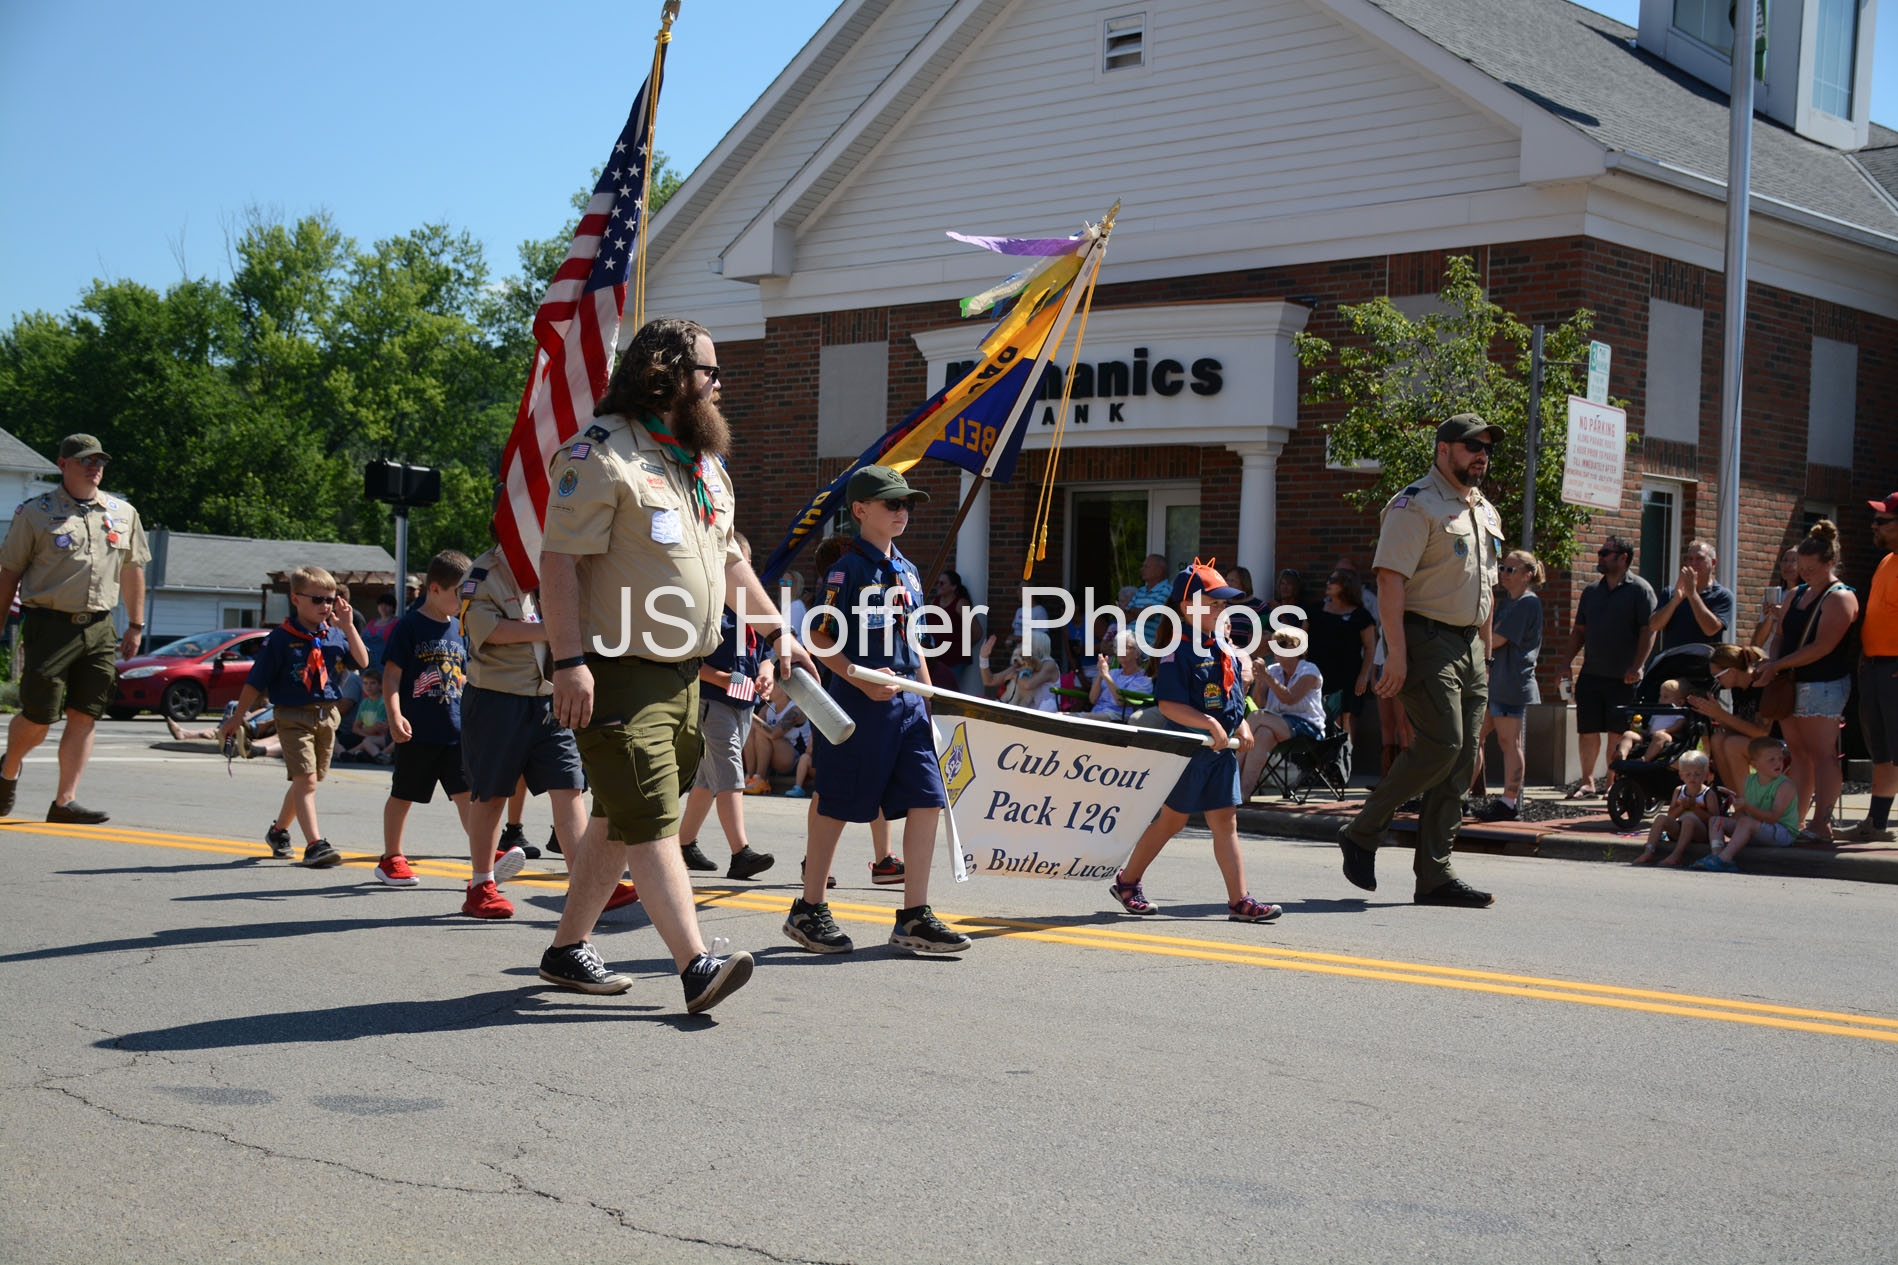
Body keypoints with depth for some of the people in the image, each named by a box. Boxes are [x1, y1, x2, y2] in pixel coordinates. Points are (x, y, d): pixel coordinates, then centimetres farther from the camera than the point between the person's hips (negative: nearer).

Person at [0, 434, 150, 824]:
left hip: (99, 629, 4)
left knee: (84, 717, -1)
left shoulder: (123, 514, 13)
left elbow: (132, 571, 19)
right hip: (49, 625, -4)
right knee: (38, 717, -3)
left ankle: (65, 802, 4)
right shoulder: (35, 512, 2)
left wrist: (136, 626, 16)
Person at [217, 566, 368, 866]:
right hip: (293, 717, -5)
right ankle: (314, 844, -19)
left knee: (304, 783, 15)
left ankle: (278, 830, 36)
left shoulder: (335, 635, 7)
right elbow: (255, 682, -3)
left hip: (327, 715, 5)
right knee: (305, 780, -15)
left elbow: (362, 661, -4)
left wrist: (347, 626, -11)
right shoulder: (281, 638, -7)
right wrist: (236, 718, 1)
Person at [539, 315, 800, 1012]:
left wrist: (777, 629, 23)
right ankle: (696, 965, -15)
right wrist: (571, 661, -24)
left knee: (621, 821, 12)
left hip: (682, 674, 9)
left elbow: (728, 558, 28)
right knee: (650, 820, -11)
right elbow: (559, 560, -17)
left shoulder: (704, 462, 19)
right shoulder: (602, 453, -11)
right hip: (619, 674, -9)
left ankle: (566, 948, 22)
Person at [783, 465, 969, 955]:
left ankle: (914, 918, 4)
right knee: (837, 805, 2)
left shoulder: (906, 571, 15)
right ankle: (808, 911, 16)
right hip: (858, 703, -7)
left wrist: (927, 703, 18)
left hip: (906, 700, 7)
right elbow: (819, 640, -10)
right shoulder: (848, 570, -8)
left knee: (927, 801, -1)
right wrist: (860, 679, -21)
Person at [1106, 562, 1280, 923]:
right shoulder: (1178, 651, -14)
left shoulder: (1224, 650, 12)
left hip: (1221, 750, 7)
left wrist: (1242, 726, 4)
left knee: (1225, 821, 3)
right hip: (1188, 748, -7)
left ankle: (1240, 901, 0)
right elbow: (1168, 704, -21)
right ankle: (1126, 881, 23)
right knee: (1172, 819, 5)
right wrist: (1210, 724, -26)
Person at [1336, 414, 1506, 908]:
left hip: (1469, 645, 8)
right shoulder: (1417, 505, -7)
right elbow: (1390, 578, -15)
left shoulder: (1487, 513, 20)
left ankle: (1435, 876, 6)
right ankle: (1362, 834, -2)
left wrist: (1483, 653, 18)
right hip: (1426, 639, -8)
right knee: (1440, 745, -18)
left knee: (1461, 761, 3)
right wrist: (1397, 653, -22)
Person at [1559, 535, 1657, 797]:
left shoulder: (1639, 589, -4)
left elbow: (1649, 629, -10)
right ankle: (1587, 782, 17)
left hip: (1623, 677, -5)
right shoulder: (1591, 591, 14)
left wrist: (1637, 666, -18)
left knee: (1619, 733, 2)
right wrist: (1567, 662, 8)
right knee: (1587, 731, 5)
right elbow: (1580, 631, 18)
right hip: (1591, 675, 5)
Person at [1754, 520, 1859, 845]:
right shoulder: (1796, 595, 17)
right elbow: (1783, 638, 20)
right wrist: (1769, 667, 0)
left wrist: (1777, 665, -18)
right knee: (1798, 754, 8)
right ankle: (1795, 822, 10)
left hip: (1823, 686, -8)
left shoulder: (1839, 598, -8)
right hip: (1791, 684, 8)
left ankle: (1821, 824, -6)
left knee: (1821, 754, -6)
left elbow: (1823, 647, -17)